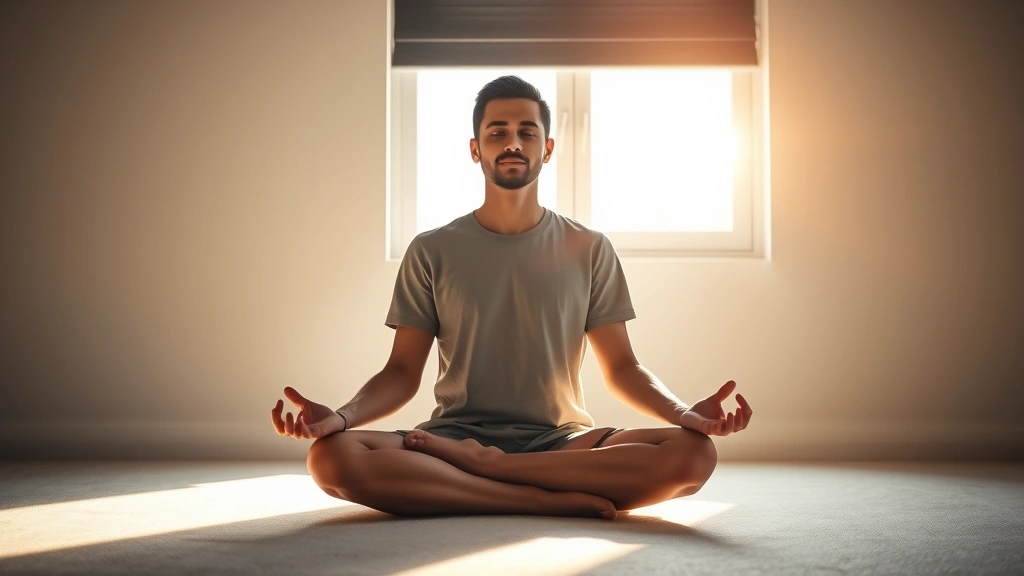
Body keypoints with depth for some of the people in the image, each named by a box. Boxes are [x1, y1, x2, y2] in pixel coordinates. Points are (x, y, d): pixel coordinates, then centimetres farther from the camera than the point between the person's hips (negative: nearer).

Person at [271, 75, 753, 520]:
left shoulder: (588, 250, 9)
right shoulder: (431, 252, 8)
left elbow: (620, 366, 8)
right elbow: (403, 371, 4)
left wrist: (684, 413, -13)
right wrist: (341, 417, -17)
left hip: (562, 442, 1)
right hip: (456, 435, 0)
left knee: (693, 454, -28)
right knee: (332, 457, -31)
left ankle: (476, 463, -21)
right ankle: (556, 500, -27)